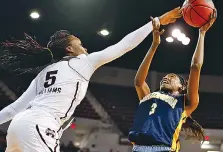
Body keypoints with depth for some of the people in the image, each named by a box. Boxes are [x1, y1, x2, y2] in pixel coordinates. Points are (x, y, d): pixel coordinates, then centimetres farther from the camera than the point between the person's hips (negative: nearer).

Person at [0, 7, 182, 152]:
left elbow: (17, 106, 21)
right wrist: (158, 21, 19)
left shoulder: (45, 72, 27)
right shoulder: (82, 62, 9)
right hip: (39, 125, -9)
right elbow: (124, 45, 12)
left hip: (21, 122, 9)